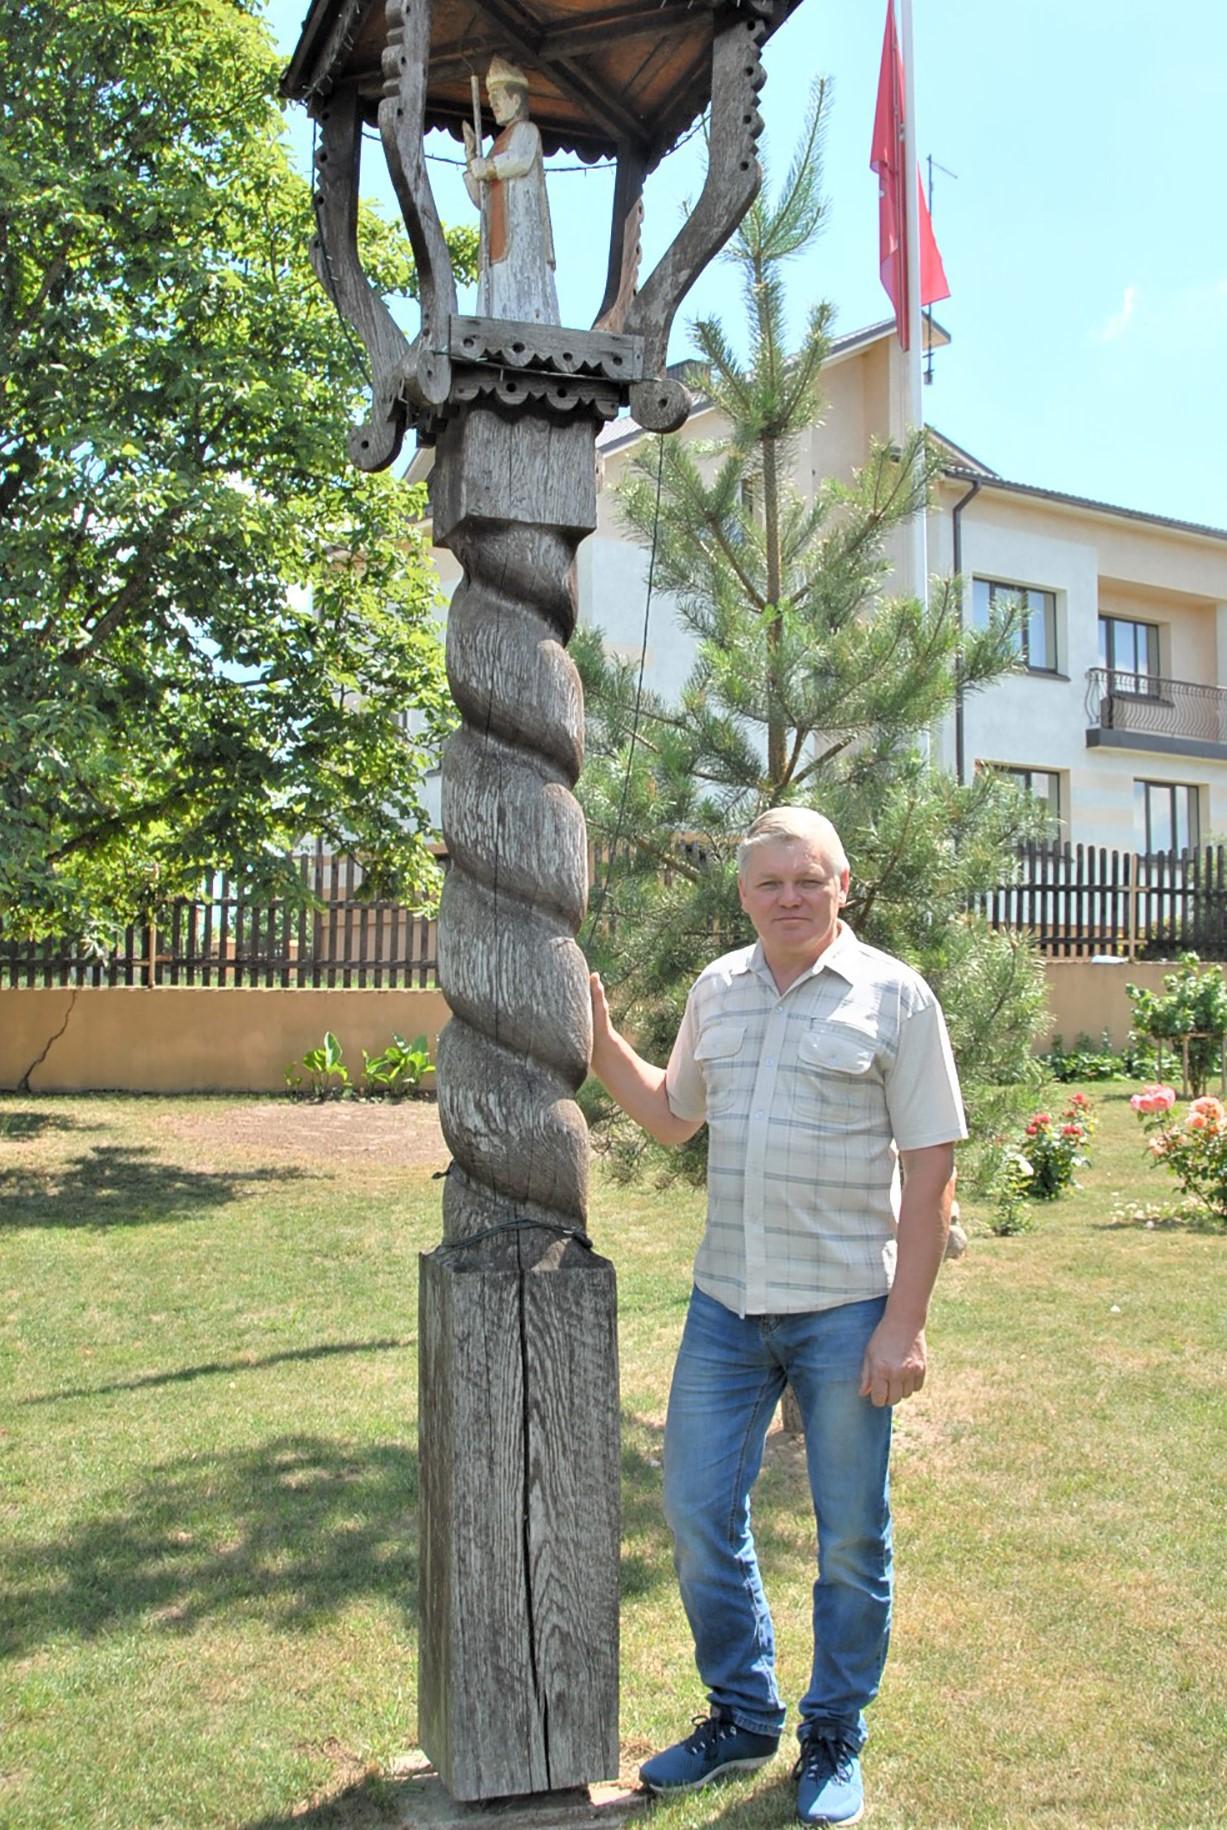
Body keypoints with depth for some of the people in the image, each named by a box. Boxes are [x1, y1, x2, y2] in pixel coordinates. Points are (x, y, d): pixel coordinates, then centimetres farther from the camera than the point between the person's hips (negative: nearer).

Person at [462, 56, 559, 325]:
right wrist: (470, 155, 13)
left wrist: (482, 167, -5)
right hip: (499, 242, 8)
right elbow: (480, 198, 24)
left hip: (520, 234, -8)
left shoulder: (526, 130, 7)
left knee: (519, 303, -19)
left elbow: (520, 161, -18)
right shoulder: (500, 143, 29)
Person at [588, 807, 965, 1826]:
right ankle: (742, 1714, 33)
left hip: (845, 1309, -4)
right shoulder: (716, 991, 7)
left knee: (851, 1539, 10)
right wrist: (600, 1042, 7)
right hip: (725, 1302, 5)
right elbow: (672, 1117, 20)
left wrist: (905, 1324, -13)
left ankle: (834, 1740, 31)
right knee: (697, 1515, 12)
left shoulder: (893, 996, -7)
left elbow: (929, 1172, -8)